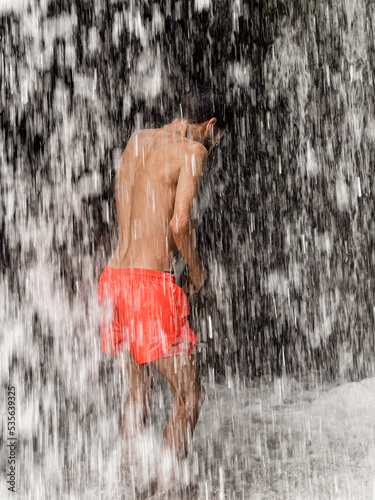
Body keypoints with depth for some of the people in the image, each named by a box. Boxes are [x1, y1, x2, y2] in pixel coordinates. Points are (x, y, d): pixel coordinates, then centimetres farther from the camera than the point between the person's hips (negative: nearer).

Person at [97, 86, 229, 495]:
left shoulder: (138, 140, 16)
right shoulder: (192, 150, -6)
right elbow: (179, 223, -16)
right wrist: (196, 270, 1)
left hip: (115, 276, 8)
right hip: (151, 282, -8)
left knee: (137, 389, 23)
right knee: (189, 395, 6)